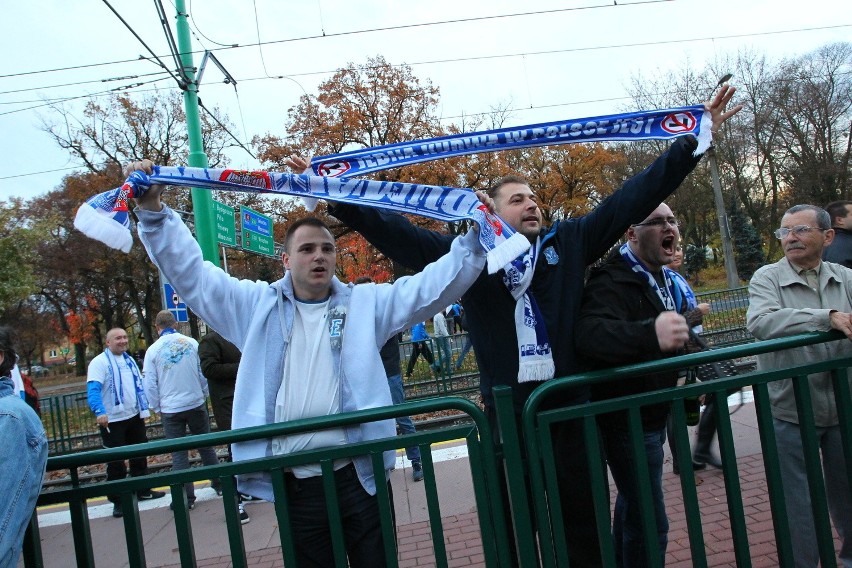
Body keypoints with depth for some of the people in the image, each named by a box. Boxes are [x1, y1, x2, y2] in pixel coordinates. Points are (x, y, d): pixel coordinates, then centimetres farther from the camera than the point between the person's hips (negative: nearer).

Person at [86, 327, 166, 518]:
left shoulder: (129, 360, 11)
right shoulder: (99, 362, -11)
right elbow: (93, 390, -23)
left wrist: (144, 410, 14)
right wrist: (100, 412, -38)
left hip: (134, 417, 7)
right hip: (112, 420, -7)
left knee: (139, 455, 17)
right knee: (116, 461, -1)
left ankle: (143, 490, 32)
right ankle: (117, 501, 9)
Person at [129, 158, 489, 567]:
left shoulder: (365, 303, 6)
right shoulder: (257, 306, 7)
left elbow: (434, 284, 1)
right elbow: (190, 272, 7)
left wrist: (474, 237, -11)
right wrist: (153, 212, -1)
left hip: (359, 476, 0)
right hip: (294, 484, 1)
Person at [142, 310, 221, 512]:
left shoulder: (153, 350, -5)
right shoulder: (191, 343, -2)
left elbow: (149, 383, -1)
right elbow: (203, 372, 2)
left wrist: (157, 408, 10)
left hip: (170, 409, -1)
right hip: (196, 404, 2)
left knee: (178, 454, 5)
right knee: (205, 446, 15)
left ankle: (187, 497, 9)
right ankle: (218, 483, 24)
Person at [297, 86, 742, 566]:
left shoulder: (569, 241, 5)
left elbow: (633, 196, 5)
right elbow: (393, 230, -3)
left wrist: (695, 139, 3)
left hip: (572, 408, 2)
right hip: (507, 413, -1)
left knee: (585, 526, 18)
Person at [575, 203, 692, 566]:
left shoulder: (668, 281, 8)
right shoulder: (613, 281, -23)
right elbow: (589, 333, -46)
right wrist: (650, 332, -60)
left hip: (653, 414, 10)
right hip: (626, 417, -10)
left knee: (633, 503, 25)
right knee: (650, 521, -7)